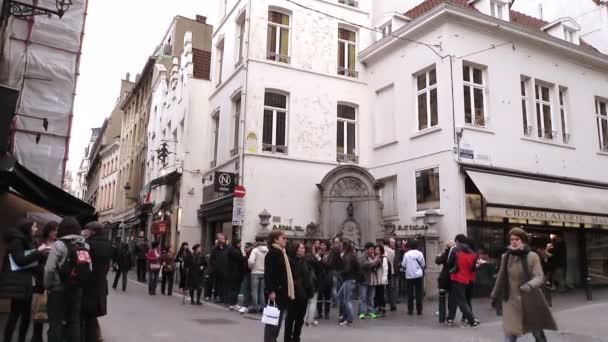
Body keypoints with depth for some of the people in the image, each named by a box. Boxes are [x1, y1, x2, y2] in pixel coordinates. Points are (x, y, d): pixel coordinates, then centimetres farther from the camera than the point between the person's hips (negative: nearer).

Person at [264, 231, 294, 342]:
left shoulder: (282, 253, 16)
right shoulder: (272, 253, -12)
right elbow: (268, 274, -19)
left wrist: (288, 291, 17)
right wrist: (271, 291, -25)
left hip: (282, 291, 9)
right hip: (275, 291, -9)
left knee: (278, 319, 14)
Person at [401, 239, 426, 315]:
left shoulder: (407, 254, -10)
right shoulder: (420, 253, -4)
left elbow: (403, 265, -5)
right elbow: (423, 264, 3)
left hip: (409, 276, -1)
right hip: (419, 275, 1)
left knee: (410, 294, 6)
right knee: (419, 294, 7)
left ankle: (410, 311, 8)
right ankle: (419, 310, 9)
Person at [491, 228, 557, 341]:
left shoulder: (532, 256, -9)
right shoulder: (505, 257, 0)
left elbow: (539, 277, -16)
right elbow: (501, 278, 10)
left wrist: (529, 285, -37)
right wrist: (495, 295, 15)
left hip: (530, 301, -1)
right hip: (511, 301, 2)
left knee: (538, 333, 18)